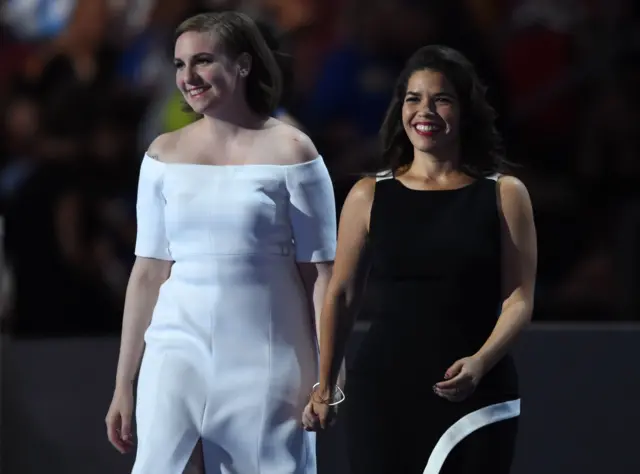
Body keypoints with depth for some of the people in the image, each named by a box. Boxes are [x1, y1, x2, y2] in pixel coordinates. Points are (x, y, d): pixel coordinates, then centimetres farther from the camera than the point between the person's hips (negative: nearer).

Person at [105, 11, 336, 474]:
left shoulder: (289, 151, -2)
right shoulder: (165, 154, 8)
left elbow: (321, 274, -2)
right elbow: (148, 272, 11)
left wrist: (326, 377, -7)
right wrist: (123, 384, 11)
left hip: (264, 361, -2)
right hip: (179, 348, 2)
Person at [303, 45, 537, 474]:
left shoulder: (503, 195, 3)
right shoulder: (369, 196, 6)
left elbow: (519, 298, -2)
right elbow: (341, 297, 10)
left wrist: (480, 362, -18)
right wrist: (325, 387, 7)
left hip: (478, 396, -1)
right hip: (384, 391, 1)